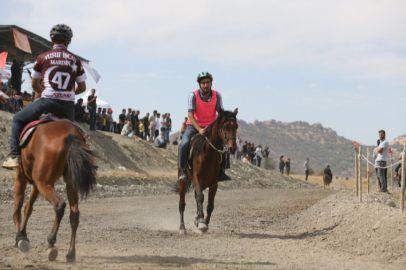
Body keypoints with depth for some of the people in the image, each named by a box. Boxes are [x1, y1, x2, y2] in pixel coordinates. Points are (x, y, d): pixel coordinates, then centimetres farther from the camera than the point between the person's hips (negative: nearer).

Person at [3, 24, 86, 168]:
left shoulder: (43, 57, 3)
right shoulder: (75, 60, 7)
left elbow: (34, 84, 12)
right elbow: (82, 87, 10)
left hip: (46, 102, -2)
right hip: (68, 105, 2)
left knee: (18, 119, 18)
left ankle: (15, 155, 6)